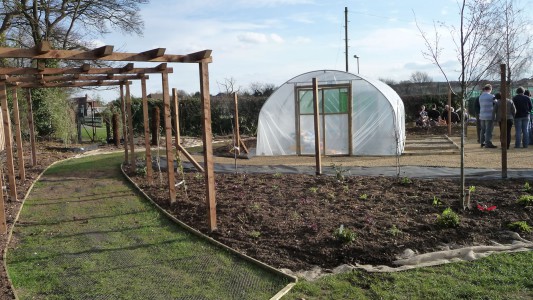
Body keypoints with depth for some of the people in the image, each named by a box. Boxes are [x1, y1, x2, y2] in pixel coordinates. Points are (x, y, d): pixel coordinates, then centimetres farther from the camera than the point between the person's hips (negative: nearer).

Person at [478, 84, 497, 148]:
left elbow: (481, 105, 11)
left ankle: (482, 142, 19)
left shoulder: (480, 96, 9)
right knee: (488, 130, -5)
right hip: (489, 116, -7)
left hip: (482, 116, 7)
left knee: (483, 130, 14)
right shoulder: (491, 96, -11)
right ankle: (488, 143, -6)